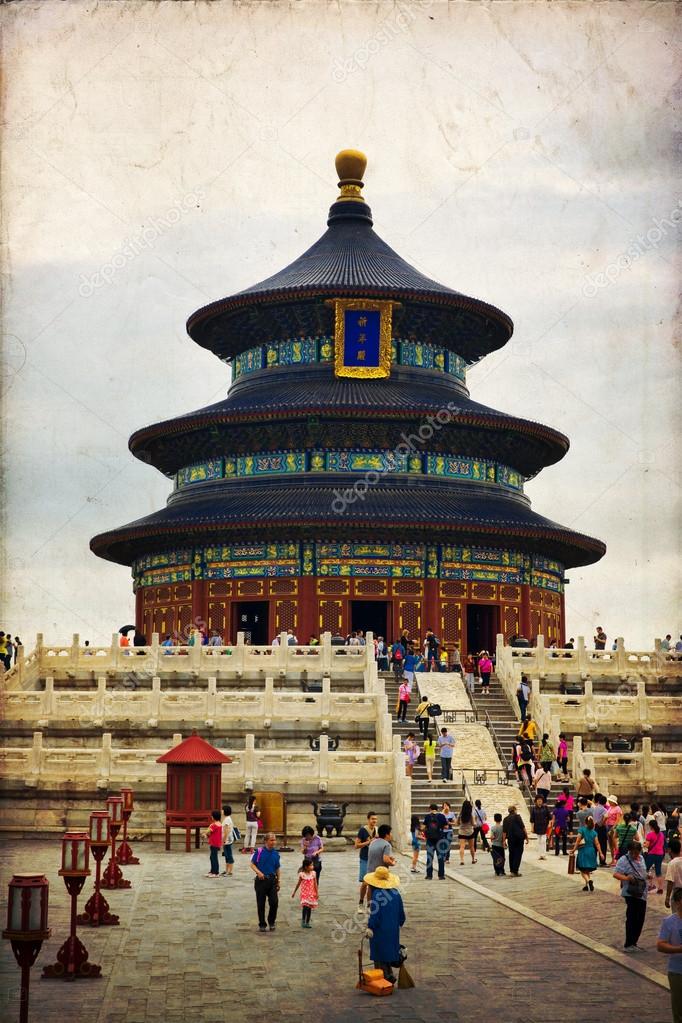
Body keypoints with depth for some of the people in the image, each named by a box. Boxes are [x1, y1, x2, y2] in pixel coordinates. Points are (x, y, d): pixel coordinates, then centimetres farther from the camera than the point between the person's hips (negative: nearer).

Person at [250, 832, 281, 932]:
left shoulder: (275, 853, 6)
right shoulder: (259, 851, -4)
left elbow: (277, 869, 13)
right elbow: (252, 864, -1)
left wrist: (278, 882, 14)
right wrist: (258, 872, -18)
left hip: (272, 880, 2)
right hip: (261, 880, -2)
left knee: (274, 902, -5)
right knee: (261, 904, 3)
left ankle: (271, 922, 16)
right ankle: (262, 924, 16)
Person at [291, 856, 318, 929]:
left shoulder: (313, 873, -2)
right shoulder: (302, 874, -8)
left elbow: (315, 884, 4)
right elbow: (298, 884, 4)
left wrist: (317, 893, 2)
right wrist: (294, 892, 11)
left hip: (311, 893, 3)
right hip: (304, 893, -3)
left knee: (309, 907, 7)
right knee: (305, 906, -19)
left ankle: (307, 922, 17)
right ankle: (303, 921, -9)